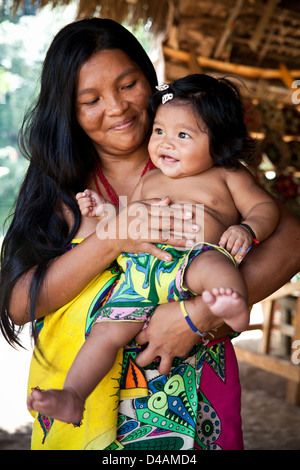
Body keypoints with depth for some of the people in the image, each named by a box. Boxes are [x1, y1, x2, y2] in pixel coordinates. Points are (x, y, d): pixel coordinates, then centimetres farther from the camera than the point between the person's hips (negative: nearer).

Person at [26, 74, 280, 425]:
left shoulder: (227, 176, 16)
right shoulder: (149, 181, 28)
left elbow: (265, 207, 9)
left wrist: (247, 229, -12)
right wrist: (104, 212, 14)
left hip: (196, 255, -3)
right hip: (140, 271, 4)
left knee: (211, 265, -39)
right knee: (106, 330, -10)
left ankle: (234, 308, -64)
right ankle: (72, 396, -10)